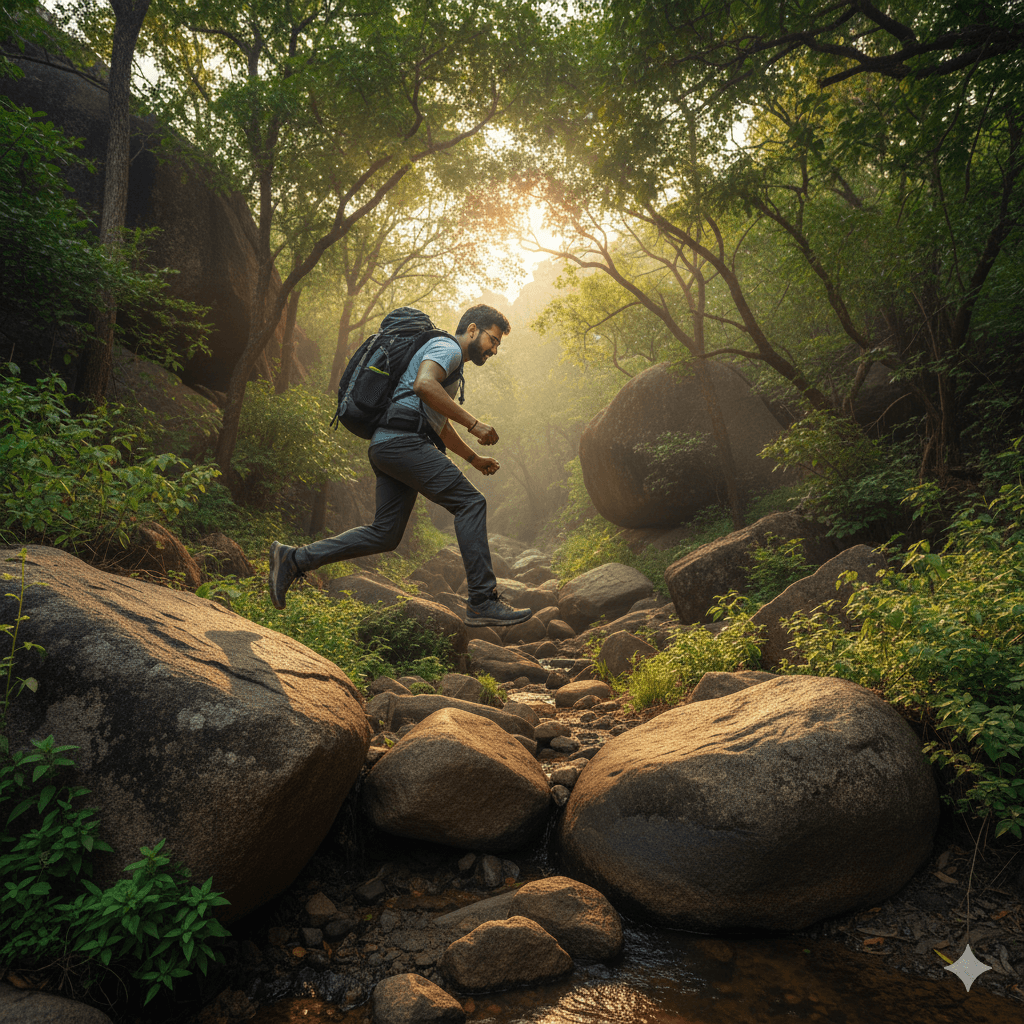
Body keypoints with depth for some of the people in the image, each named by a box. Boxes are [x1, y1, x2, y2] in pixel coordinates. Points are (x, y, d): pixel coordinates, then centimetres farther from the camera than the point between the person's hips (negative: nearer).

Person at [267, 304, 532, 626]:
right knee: (470, 503, -13)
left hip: (388, 448, 10)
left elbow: (441, 426, 40)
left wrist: (474, 458, 36)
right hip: (402, 439, -10)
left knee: (384, 534, 6)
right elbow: (423, 384, -22)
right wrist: (473, 423, -20)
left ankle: (293, 559, 11)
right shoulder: (447, 347, 0)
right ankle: (482, 601, -16)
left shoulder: (452, 368, 32)